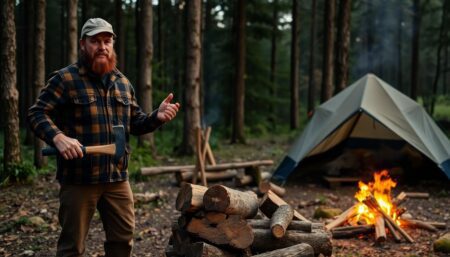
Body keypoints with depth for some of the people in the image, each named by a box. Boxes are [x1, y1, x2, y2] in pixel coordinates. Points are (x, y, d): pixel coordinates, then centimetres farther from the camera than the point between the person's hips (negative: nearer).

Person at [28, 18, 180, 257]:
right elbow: (37, 113, -11)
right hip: (78, 177, -5)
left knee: (123, 237, 14)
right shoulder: (64, 79, -6)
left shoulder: (123, 82, 12)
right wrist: (58, 137, -28)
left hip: (117, 176, 5)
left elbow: (135, 123, 17)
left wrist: (157, 117, -3)